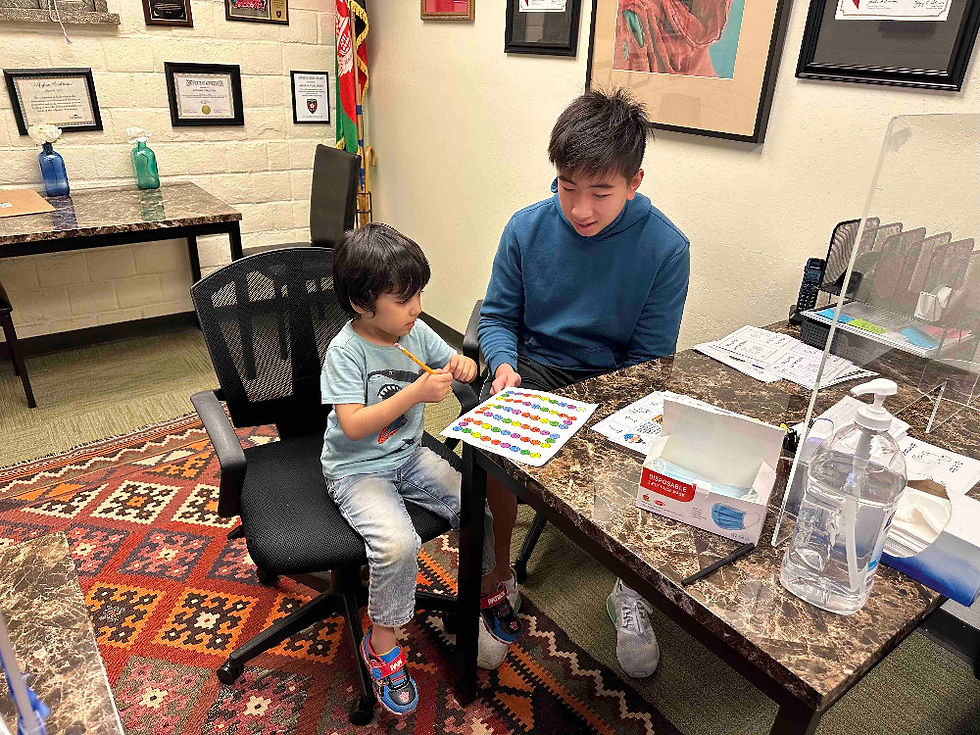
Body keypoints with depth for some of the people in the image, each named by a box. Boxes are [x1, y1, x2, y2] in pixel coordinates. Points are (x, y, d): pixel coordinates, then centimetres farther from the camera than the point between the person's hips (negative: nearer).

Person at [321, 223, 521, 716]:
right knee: (398, 543, -28)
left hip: (409, 456, 6)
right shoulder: (346, 351, -20)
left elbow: (453, 364, 12)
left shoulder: (415, 331, -2)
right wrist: (415, 394, -35)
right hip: (357, 470, -6)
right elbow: (353, 425, -28)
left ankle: (488, 590, 21)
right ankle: (382, 643, -1)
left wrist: (462, 367, -13)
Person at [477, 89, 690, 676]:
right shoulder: (528, 227, -6)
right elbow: (498, 315, 4)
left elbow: (650, 358, -7)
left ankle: (629, 588, 4)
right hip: (533, 368, 1)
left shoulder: (666, 248, -11)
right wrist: (504, 366, -17)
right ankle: (499, 582, -3)